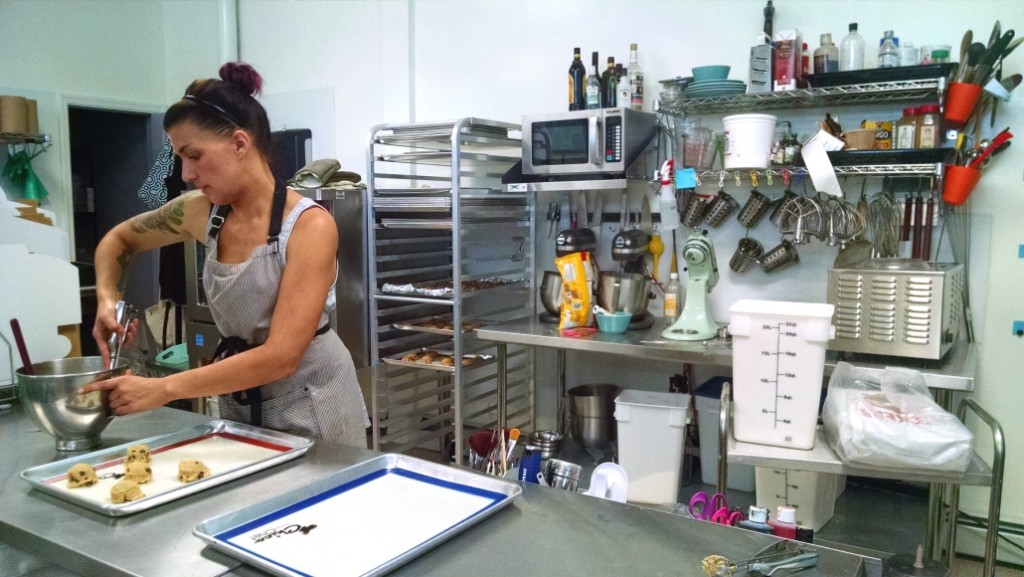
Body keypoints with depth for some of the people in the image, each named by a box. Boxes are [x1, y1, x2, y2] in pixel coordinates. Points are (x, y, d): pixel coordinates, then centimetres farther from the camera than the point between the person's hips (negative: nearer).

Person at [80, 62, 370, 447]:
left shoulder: (309, 225, -23)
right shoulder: (202, 212, -5)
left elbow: (280, 356, -27)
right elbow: (118, 240, 16)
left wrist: (163, 389, -25)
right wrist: (107, 300, -3)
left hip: (311, 408, -5)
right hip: (238, 406, 6)